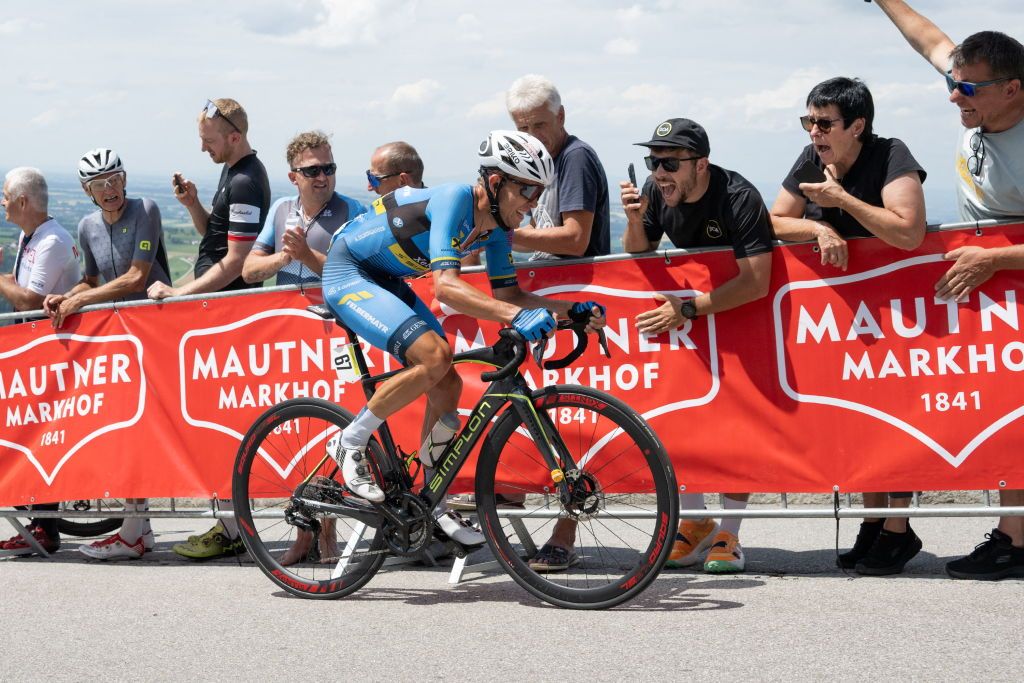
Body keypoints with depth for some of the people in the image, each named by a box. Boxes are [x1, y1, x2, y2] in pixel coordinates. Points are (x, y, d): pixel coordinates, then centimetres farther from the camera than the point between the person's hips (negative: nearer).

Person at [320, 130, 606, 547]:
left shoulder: (496, 227, -3)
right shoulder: (455, 200, -29)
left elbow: (507, 292, 3)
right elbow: (445, 286, -40)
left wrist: (572, 310, -11)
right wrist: (516, 316, -51)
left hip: (384, 280, 9)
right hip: (347, 273, -9)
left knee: (447, 386, 1)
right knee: (434, 356, -26)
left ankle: (432, 505, 13)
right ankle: (351, 444, -10)